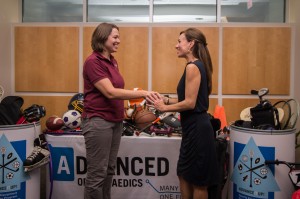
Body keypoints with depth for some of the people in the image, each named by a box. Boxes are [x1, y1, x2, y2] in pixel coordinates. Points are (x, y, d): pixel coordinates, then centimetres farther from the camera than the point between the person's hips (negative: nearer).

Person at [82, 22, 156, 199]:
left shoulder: (113, 61, 12)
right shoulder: (93, 62, -14)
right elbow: (110, 92, -21)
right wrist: (142, 93, -21)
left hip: (115, 121, 9)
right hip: (98, 121, -9)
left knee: (109, 171, 15)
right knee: (97, 173, -2)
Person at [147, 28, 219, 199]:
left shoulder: (193, 67, -16)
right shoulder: (197, 66, 14)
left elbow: (190, 103, -20)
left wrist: (164, 108, -9)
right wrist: (166, 100, 6)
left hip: (197, 128, -10)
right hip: (194, 127, 10)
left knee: (197, 181, 4)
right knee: (185, 176, 18)